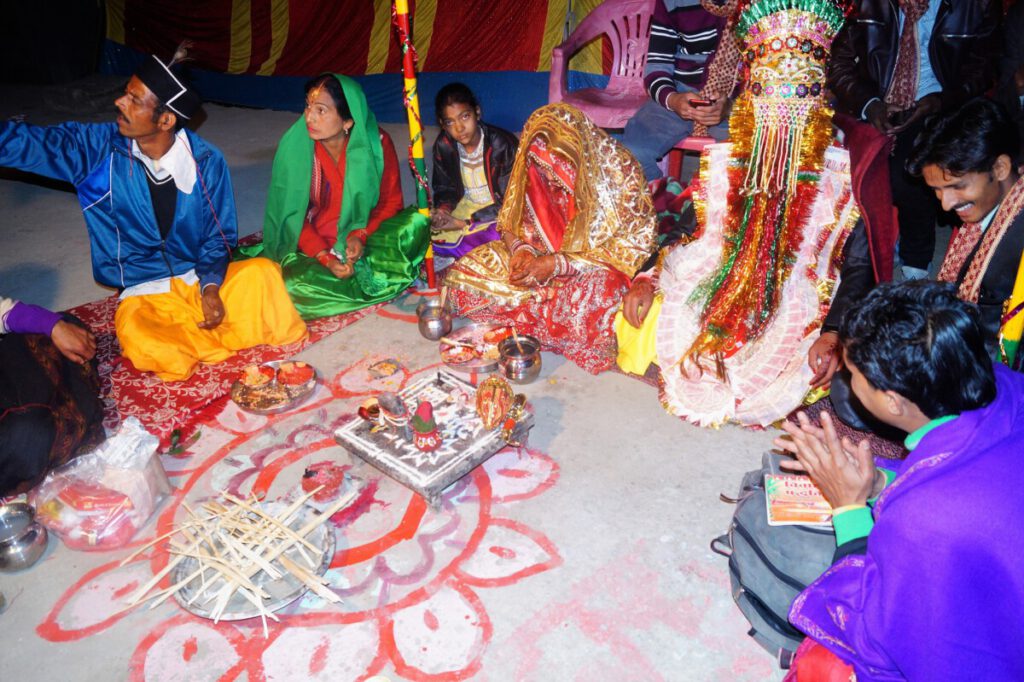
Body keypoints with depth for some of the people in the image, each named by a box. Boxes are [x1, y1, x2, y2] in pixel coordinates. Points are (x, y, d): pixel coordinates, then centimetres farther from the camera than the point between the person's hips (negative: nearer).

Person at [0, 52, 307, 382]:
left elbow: (218, 237, -1)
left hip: (204, 279, 0)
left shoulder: (205, 161, -7)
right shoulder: (96, 149, -6)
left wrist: (210, 287, -17)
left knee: (262, 272, -29)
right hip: (145, 293, 1)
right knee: (139, 342, -33)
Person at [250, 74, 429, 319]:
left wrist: (361, 235, -21)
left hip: (366, 237, 0)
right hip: (314, 245, 0)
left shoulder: (377, 142, -12)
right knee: (294, 285, -30)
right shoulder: (292, 146, -12)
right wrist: (326, 257, -22)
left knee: (416, 222, -25)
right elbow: (293, 214, -8)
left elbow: (391, 201, -3)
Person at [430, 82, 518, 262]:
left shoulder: (503, 144, -24)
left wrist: (465, 223, -28)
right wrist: (443, 210, -21)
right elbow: (444, 188, 4)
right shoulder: (443, 146, -10)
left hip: (499, 212, -5)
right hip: (466, 206, 5)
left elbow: (509, 202, -21)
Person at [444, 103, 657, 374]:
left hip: (599, 260, -4)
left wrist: (557, 264, -27)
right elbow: (511, 222, 5)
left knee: (590, 297, -42)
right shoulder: (533, 166, -9)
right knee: (462, 275, -13)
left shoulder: (619, 170, -21)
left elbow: (633, 245, -19)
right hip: (539, 254, 5)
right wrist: (522, 249, -20)